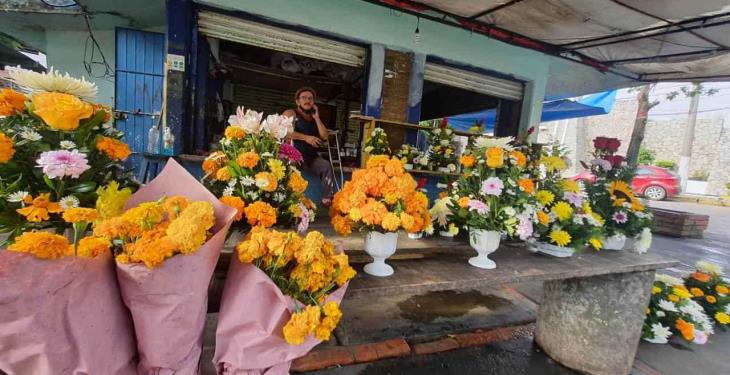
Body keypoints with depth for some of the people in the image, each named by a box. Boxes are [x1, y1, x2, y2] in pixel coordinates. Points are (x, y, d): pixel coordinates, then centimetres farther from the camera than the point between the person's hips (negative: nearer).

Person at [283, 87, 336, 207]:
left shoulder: (315, 118, 22)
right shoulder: (290, 114, 7)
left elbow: (324, 137, 7)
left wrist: (317, 117, 5)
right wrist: (306, 137, -15)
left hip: (311, 156, 4)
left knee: (326, 166, -22)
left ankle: (327, 199, -24)